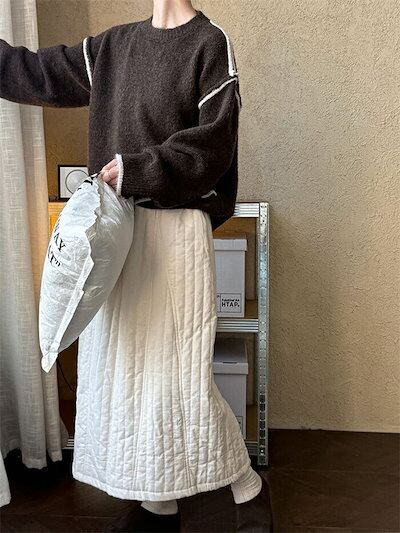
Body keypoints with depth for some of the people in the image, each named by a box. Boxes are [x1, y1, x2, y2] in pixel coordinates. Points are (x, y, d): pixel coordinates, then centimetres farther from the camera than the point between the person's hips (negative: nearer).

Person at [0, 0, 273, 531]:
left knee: (178, 373, -4)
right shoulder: (114, 44, 18)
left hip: (175, 231, -6)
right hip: (116, 229, 7)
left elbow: (213, 142, -11)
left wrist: (138, 172, -17)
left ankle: (248, 487, 23)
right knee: (123, 363, 9)